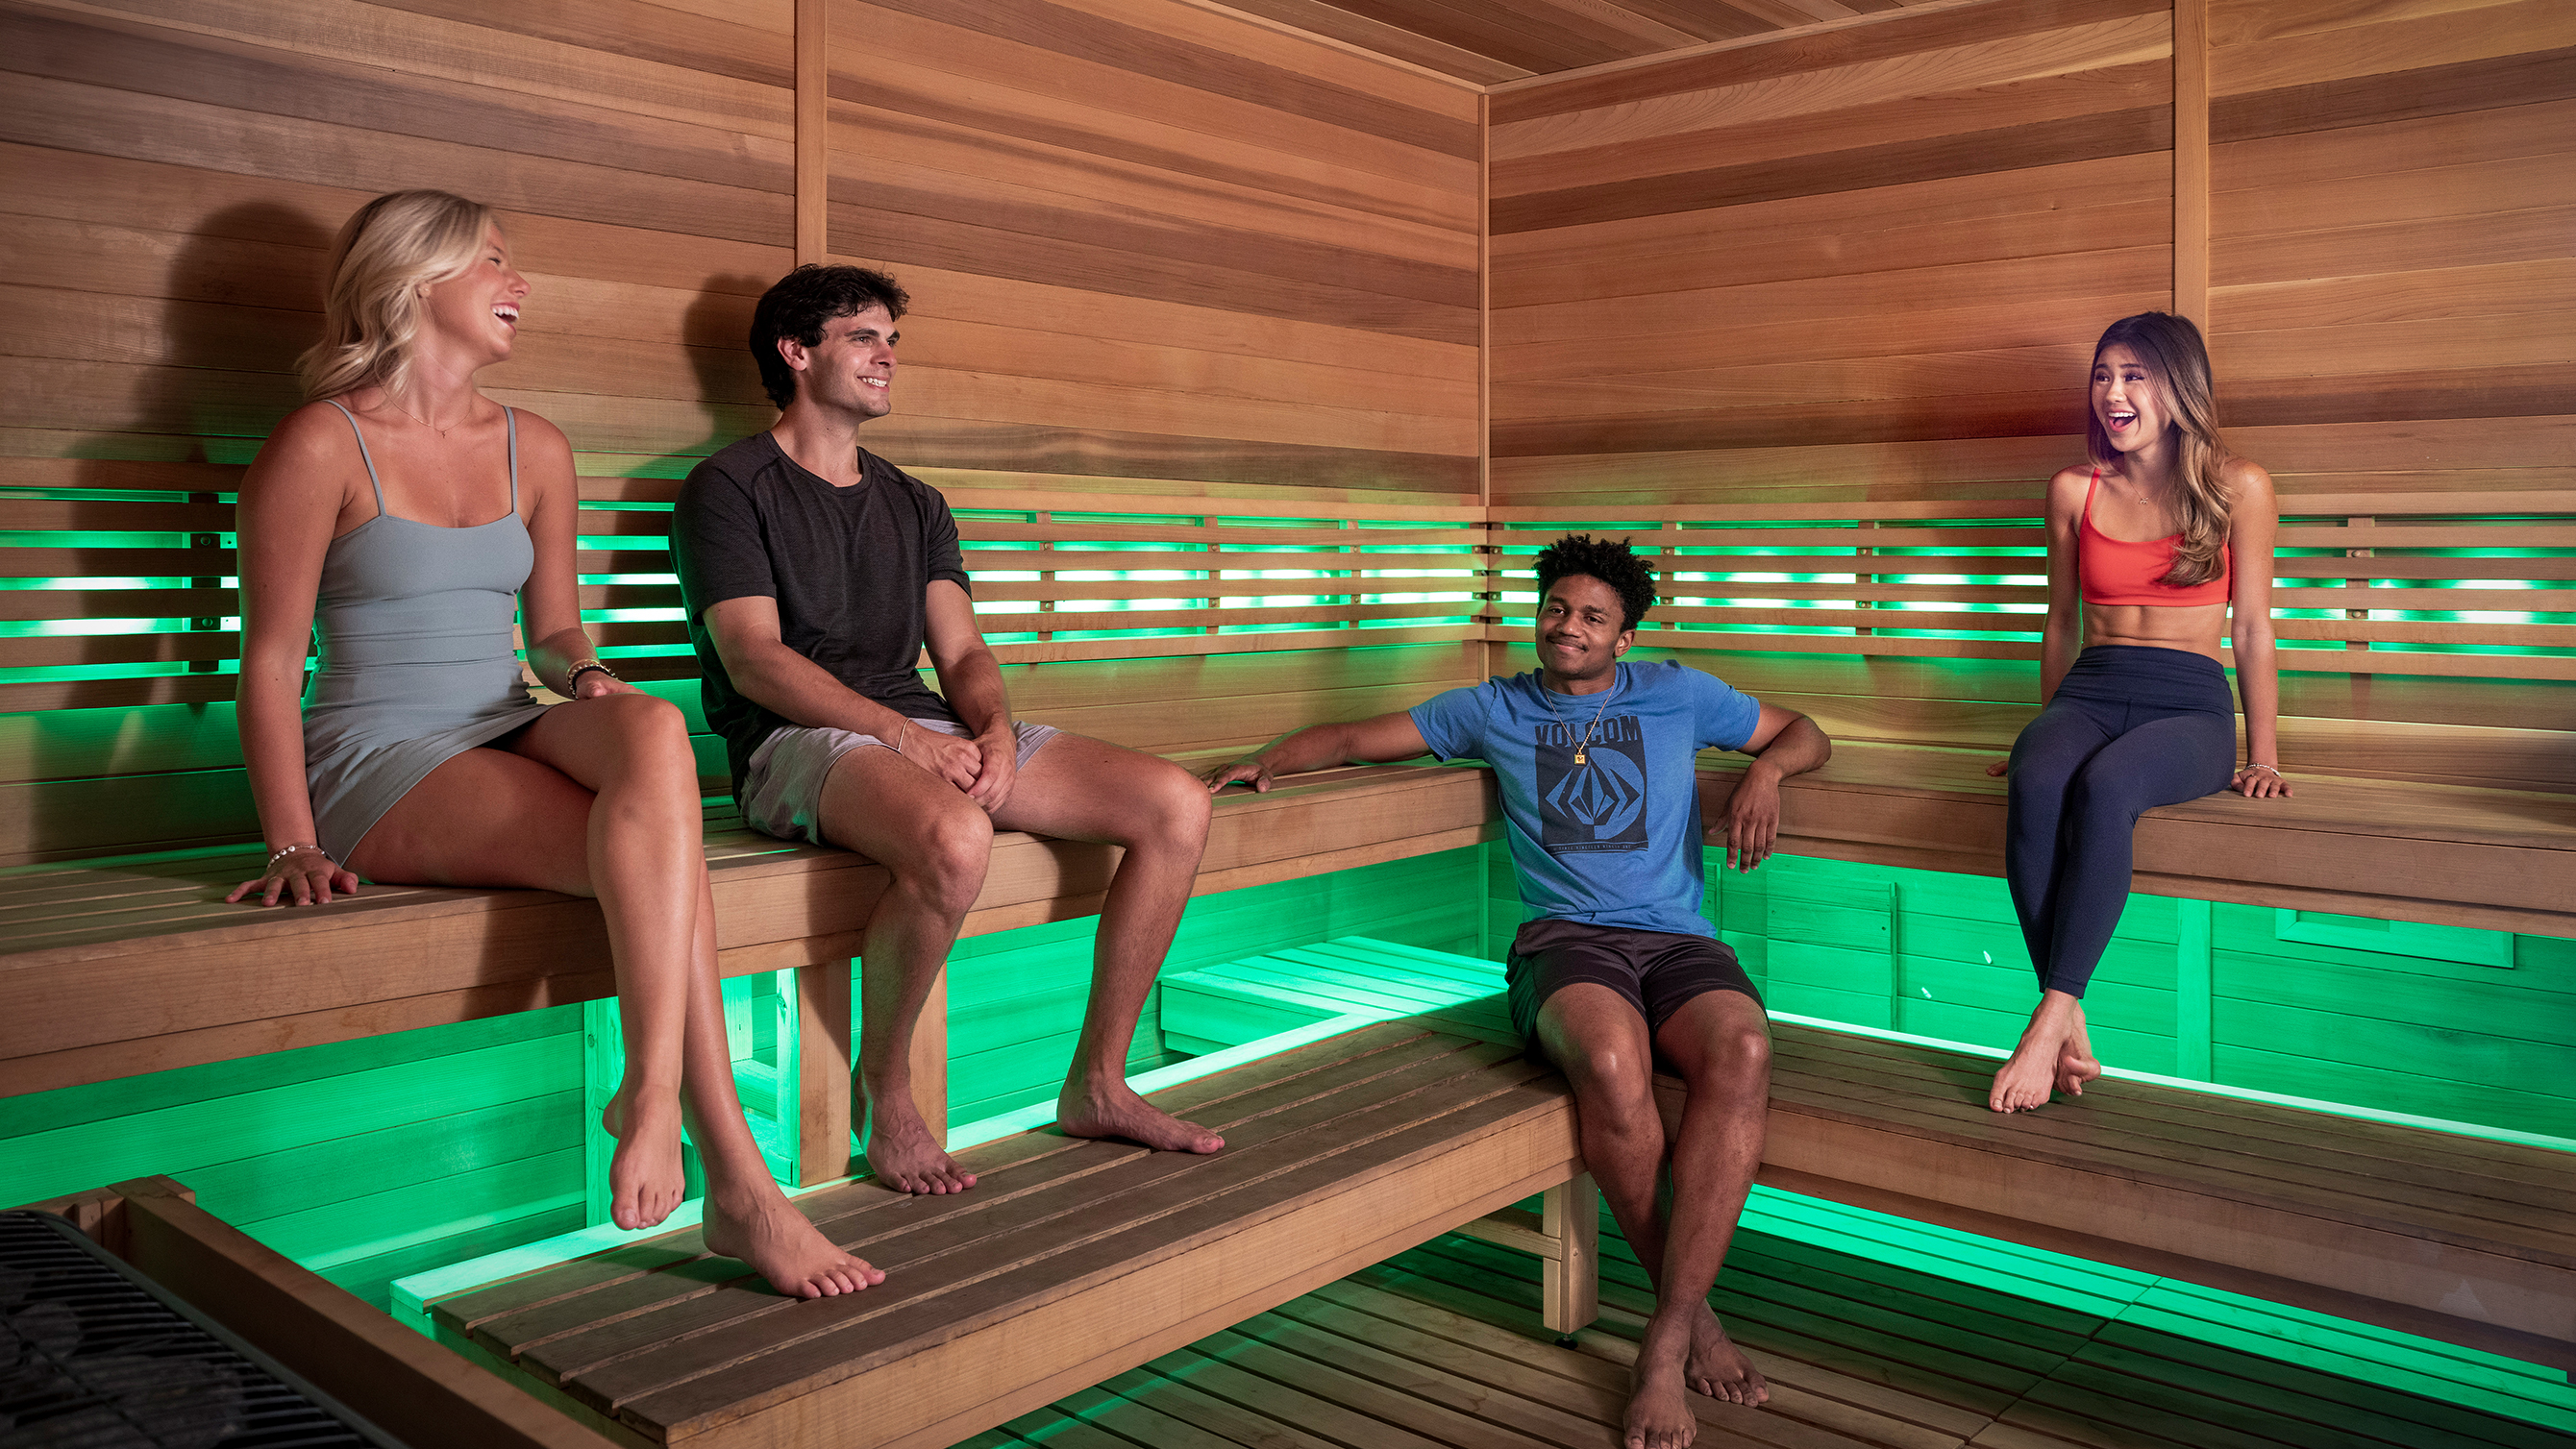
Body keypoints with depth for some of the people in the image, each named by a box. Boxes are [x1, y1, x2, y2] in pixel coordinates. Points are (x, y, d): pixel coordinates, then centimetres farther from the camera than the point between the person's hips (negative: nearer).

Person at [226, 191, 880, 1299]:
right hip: (379, 763, -5)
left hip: (512, 737, 5)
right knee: (661, 848, -31)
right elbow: (269, 664, -5)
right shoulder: (321, 444, -3)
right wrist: (293, 849, -15)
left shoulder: (535, 450, 15)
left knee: (653, 728, -33)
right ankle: (736, 1182, -30)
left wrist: (587, 679, -4)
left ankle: (654, 1093, -35)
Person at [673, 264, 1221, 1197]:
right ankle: (883, 1085, -12)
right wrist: (900, 731, -20)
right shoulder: (730, 488, 4)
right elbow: (754, 660, -8)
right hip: (796, 744, -6)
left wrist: (996, 731, -8)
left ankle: (1096, 1085, -2)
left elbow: (962, 652, 15)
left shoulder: (914, 505, 25)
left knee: (1177, 806, -10)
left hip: (928, 736, 7)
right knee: (954, 839, -40)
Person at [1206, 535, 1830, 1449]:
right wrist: (1266, 761, 4)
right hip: (1565, 939, -1)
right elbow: (1357, 737, 22)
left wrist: (1765, 770, 5)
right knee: (1611, 1059, -38)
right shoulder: (1495, 710, 20)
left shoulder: (1676, 695, 20)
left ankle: (1665, 1345, -29)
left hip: (1678, 941, 1)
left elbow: (1807, 735, 28)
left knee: (1742, 1053, -35)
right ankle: (1692, 1309, -16)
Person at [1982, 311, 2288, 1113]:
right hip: (2089, 692, 2)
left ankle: (2051, 1018, -37)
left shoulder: (2238, 486, 5)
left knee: (2105, 785, -38)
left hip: (2189, 704, -2)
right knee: (2035, 785, -35)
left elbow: (2252, 628, 8)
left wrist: (2263, 757, 6)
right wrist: (2048, 734, 25)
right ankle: (2073, 1037, -36)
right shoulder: (2074, 489, 13)